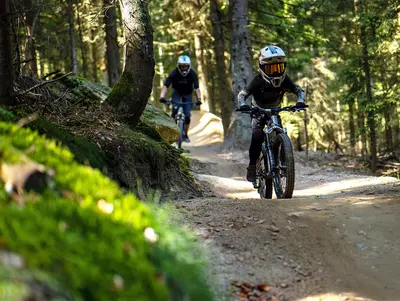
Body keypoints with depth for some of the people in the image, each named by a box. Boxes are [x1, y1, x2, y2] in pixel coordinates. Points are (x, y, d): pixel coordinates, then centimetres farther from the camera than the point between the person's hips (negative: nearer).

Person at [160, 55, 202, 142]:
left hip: (187, 93, 1)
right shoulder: (174, 73, -27)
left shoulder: (192, 74, -25)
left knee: (187, 115, -6)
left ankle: (185, 135, 12)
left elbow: (197, 88, -32)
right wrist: (162, 97, -52)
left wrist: (199, 99, -48)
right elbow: (165, 85, -36)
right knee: (175, 109, -27)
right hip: (177, 92, -1)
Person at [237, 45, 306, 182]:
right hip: (258, 112, -3)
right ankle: (252, 166, -14)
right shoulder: (258, 81, -28)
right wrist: (243, 105, -50)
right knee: (257, 136, -26)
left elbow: (299, 91, -17)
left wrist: (300, 101, -40)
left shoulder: (284, 80, -21)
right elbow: (242, 94, -28)